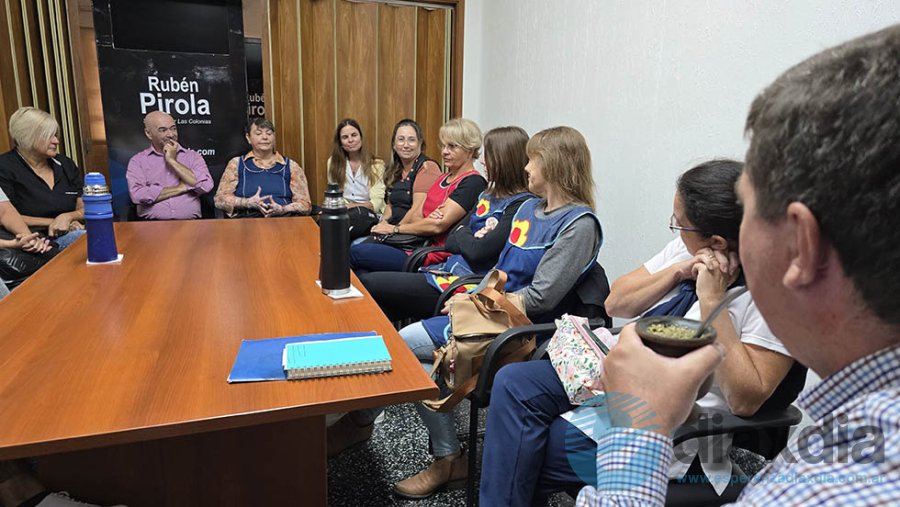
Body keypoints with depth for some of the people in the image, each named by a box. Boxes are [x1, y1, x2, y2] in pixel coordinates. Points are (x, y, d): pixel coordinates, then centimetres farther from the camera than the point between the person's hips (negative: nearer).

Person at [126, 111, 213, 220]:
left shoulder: (193, 156, 12)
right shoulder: (138, 161, 10)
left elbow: (206, 186, -6)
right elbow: (137, 195, -7)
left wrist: (173, 161, -1)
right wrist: (181, 188, -4)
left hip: (190, 223, 0)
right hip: (152, 224, 0)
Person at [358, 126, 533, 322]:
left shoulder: (521, 205, -12)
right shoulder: (488, 195, 15)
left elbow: (478, 251, -21)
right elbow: (450, 241, 12)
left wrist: (462, 234, -1)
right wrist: (469, 239, -9)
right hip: (447, 270, 9)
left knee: (367, 284, -8)